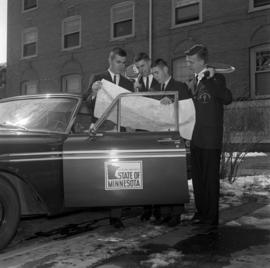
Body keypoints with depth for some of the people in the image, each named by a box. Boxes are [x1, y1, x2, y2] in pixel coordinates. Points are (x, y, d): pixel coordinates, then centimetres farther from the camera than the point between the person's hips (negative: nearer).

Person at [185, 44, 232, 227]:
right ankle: (201, 212, 25)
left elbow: (227, 99, -20)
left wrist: (209, 80, -23)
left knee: (211, 177, 1)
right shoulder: (195, 80, 12)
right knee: (197, 176, 13)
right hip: (197, 137, 8)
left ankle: (211, 217, 11)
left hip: (211, 138, -7)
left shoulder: (217, 78, -9)